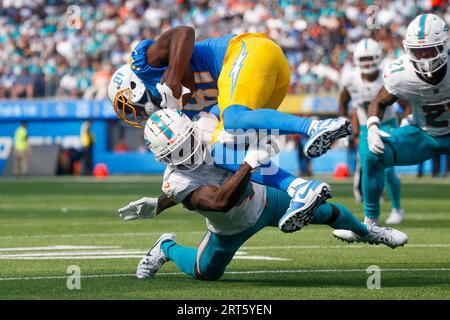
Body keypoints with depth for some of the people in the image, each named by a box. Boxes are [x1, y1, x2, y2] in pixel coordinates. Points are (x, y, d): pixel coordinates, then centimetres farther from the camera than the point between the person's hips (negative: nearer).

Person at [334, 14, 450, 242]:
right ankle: (370, 224, -6)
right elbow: (379, 103, -2)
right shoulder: (400, 73, -21)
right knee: (374, 156, -20)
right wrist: (372, 127, -21)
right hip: (423, 134, 1)